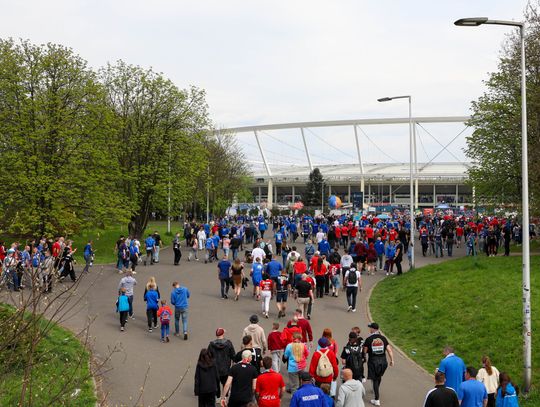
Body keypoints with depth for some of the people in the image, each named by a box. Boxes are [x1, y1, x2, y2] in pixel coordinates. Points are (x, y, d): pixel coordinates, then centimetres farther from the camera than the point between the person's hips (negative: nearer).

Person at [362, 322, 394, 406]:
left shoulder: (369, 339, -9)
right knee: (379, 376, 26)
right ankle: (376, 390, 50)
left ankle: (377, 399, 1)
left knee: (375, 379, 4)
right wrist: (392, 360, 7)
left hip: (373, 362, -3)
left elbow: (364, 351, -4)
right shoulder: (383, 338, 0)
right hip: (383, 361, 3)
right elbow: (389, 350, -2)